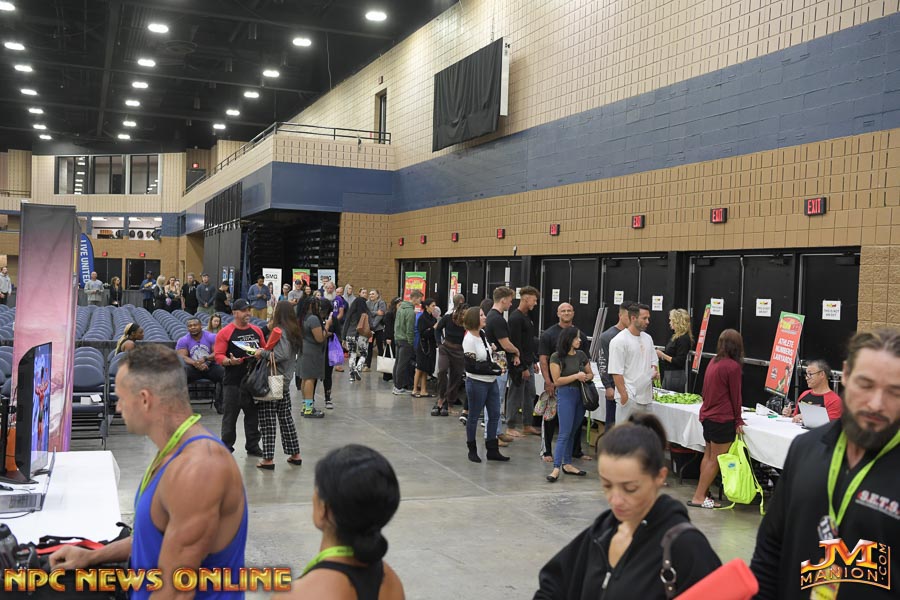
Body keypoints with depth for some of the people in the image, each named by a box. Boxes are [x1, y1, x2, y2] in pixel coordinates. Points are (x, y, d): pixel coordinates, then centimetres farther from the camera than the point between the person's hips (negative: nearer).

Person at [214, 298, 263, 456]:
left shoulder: (256, 330, 10)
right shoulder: (225, 332, -6)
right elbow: (219, 356, -9)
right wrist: (230, 361, -27)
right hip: (233, 382, -5)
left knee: (253, 415, 13)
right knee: (230, 415, 1)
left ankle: (253, 446, 24)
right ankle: (226, 448, 11)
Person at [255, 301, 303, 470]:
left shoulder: (280, 331, -15)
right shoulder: (294, 332, 10)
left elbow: (282, 355, -26)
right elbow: (292, 354, 9)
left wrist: (263, 353, -15)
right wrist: (265, 353, 9)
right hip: (285, 381, 9)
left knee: (267, 421, -2)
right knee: (286, 418, 16)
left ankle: (268, 459, 0)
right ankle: (295, 454, 22)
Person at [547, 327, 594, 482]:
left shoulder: (581, 355, 10)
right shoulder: (556, 357, -6)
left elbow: (590, 374, 19)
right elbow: (557, 381, -10)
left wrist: (586, 377, -5)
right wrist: (576, 376, -15)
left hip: (581, 395, 6)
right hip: (565, 395, -5)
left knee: (572, 432, 11)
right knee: (564, 433, -10)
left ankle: (567, 464, 20)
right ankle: (556, 468, -10)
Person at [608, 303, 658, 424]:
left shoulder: (647, 338, 13)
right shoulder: (619, 341, -12)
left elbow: (653, 360, 26)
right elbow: (616, 372, -14)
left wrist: (655, 372, 3)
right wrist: (623, 395, -18)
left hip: (646, 395, 8)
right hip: (629, 396, -8)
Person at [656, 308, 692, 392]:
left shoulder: (684, 339, -17)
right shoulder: (675, 336, 12)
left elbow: (679, 362, -20)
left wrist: (662, 355, -16)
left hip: (676, 376, -10)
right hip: (668, 374, 10)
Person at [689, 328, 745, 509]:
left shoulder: (714, 362, 10)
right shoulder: (732, 366, -14)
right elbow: (735, 396, -9)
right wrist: (738, 420, 2)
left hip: (707, 415, 8)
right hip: (722, 419, -8)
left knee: (708, 456, 16)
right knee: (716, 460, -1)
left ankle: (703, 493, 20)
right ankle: (699, 497, 0)